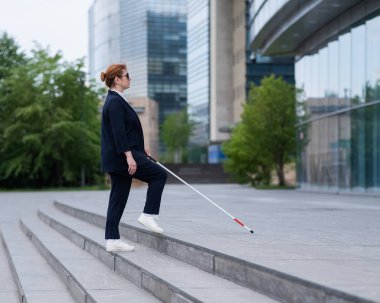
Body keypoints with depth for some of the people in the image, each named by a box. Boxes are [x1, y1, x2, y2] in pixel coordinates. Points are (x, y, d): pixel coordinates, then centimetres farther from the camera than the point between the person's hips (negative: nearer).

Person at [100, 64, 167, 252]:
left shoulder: (114, 100, 18)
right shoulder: (115, 101, -14)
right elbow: (118, 131, -21)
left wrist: (140, 147, 29)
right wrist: (129, 156, -24)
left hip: (116, 158, 10)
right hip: (122, 156, -10)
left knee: (118, 198, 9)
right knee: (159, 174, -2)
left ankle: (112, 240, 9)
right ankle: (148, 215, -2)